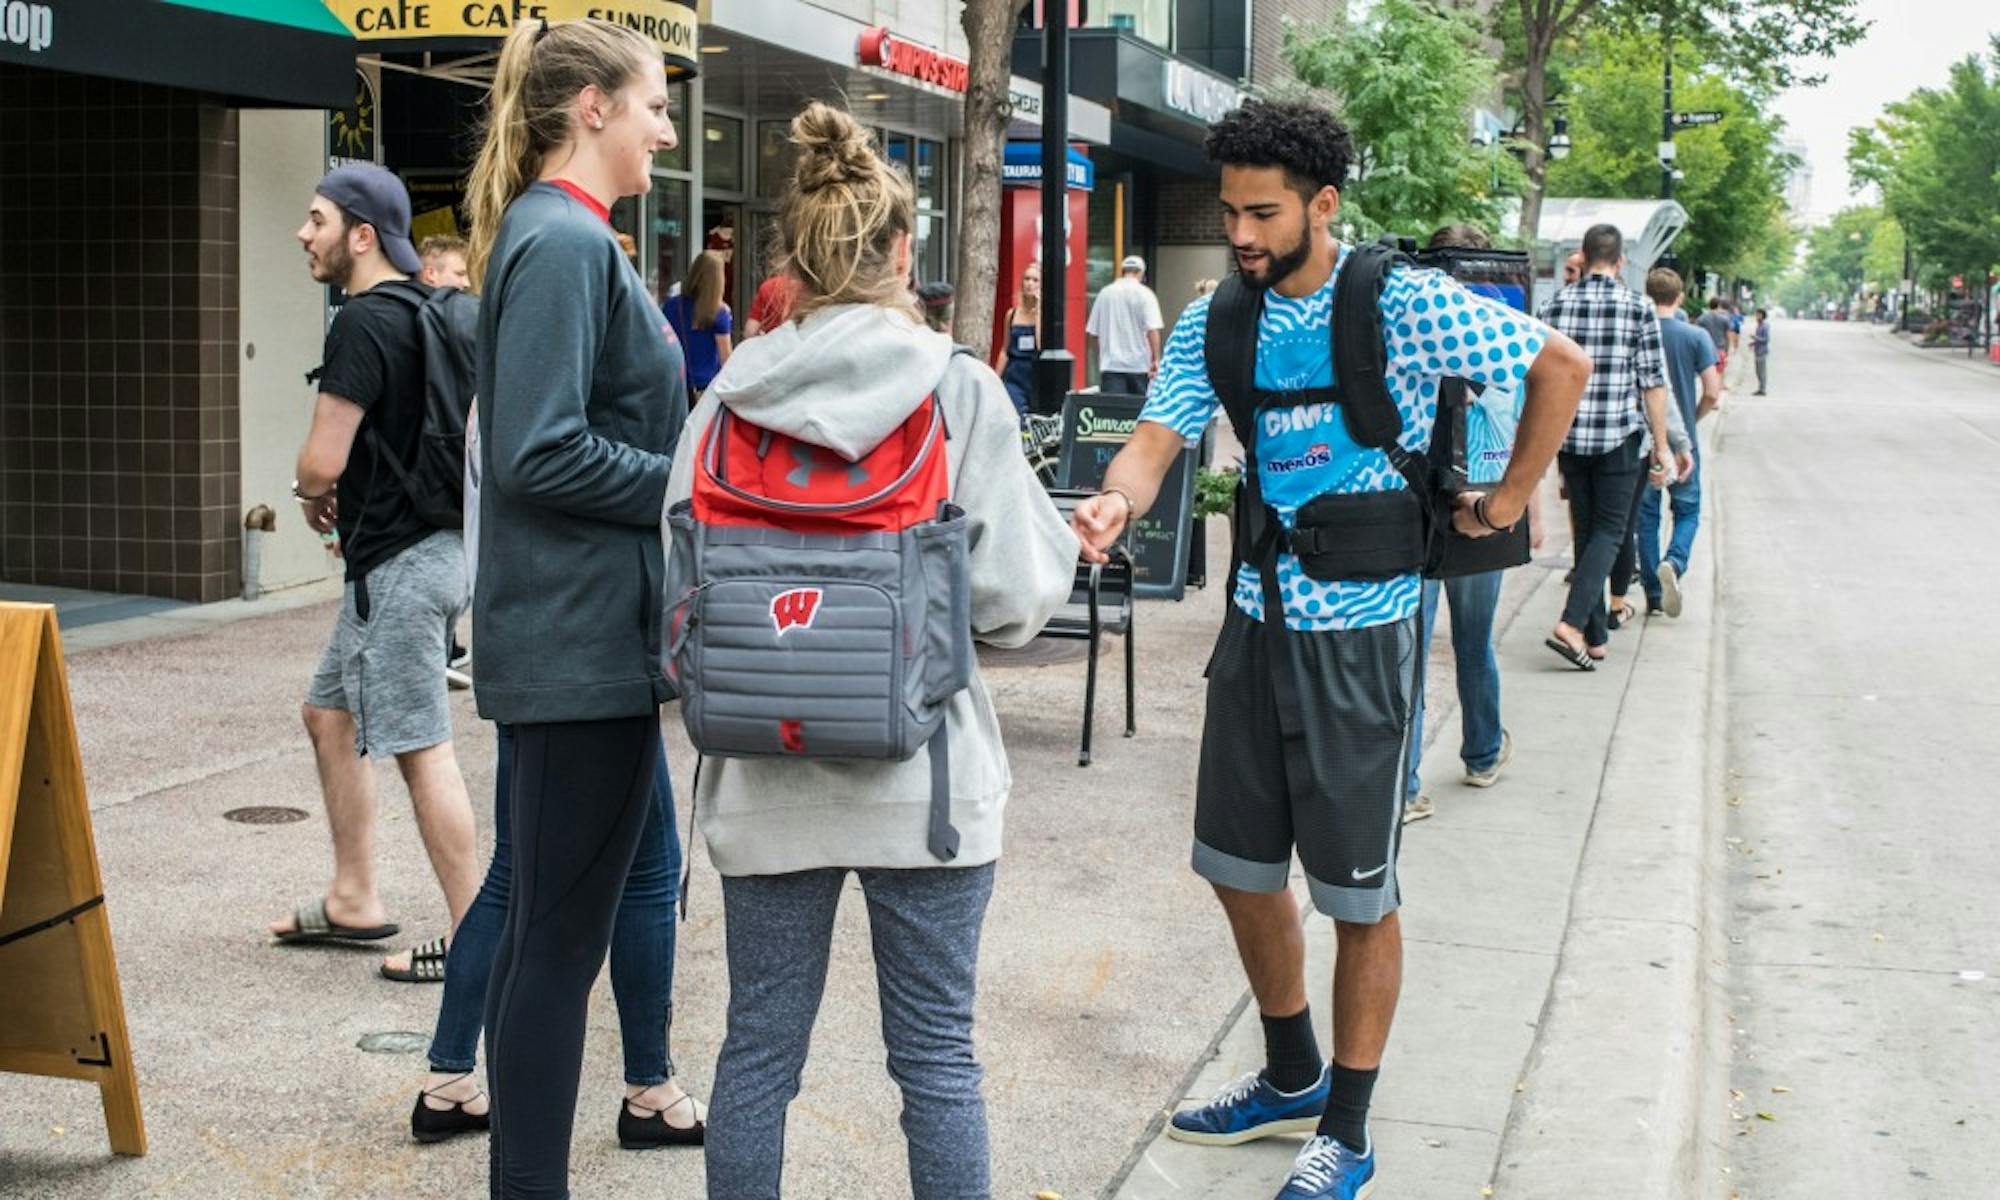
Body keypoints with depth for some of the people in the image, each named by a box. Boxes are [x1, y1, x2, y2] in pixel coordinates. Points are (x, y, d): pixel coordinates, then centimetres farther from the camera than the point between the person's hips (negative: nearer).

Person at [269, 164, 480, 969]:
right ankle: (353, 901, 26)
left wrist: (311, 496, 3)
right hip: (435, 543, 10)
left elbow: (321, 461, -21)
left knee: (421, 748, -6)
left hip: (396, 563, -10)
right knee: (329, 712, 20)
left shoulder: (363, 322, -17)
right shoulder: (427, 312, 12)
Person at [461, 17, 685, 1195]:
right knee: (563, 932, -2)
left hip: (581, 633, 10)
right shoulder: (564, 242, -15)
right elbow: (542, 454, -22)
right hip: (584, 641, -10)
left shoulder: (563, 236, 15)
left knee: (550, 922, 15)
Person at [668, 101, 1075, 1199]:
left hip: (767, 778, 3)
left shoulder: (732, 399, 0)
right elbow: (1011, 599, -8)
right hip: (920, 772, -2)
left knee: (758, 1049, 12)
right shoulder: (960, 394, -7)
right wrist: (1055, 531, 12)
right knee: (936, 1055, 8)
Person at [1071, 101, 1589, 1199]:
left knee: (1357, 894, 3)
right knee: (1240, 869, 14)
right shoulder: (1212, 322, 3)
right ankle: (1292, 1078, 37)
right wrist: (1117, 500, -30)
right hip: (1257, 621, 6)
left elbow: (1560, 365, -5)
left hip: (1359, 630, -6)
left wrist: (1506, 502, -3)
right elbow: (1159, 436, -8)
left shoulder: (1400, 305, -12)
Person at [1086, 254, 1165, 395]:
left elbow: (1093, 333, 9)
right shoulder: (1145, 294, -3)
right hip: (1139, 364, -2)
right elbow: (1152, 330, -13)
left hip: (1110, 364, 2)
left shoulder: (1105, 293, 6)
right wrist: (1156, 359, -8)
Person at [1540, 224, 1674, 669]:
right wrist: (1661, 444, 1)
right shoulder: (1638, 307, -6)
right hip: (1618, 436, -3)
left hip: (1569, 435, 3)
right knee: (1609, 530, 3)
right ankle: (1571, 624, -15)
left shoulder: (1558, 305, 2)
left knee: (1586, 531, 12)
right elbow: (1653, 382, -5)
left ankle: (1596, 637, 16)